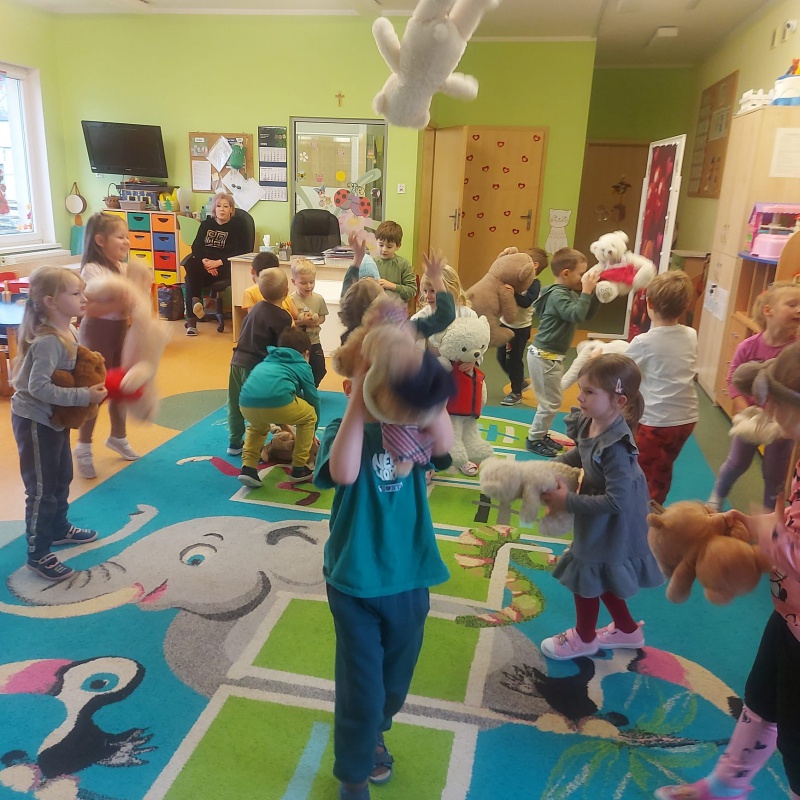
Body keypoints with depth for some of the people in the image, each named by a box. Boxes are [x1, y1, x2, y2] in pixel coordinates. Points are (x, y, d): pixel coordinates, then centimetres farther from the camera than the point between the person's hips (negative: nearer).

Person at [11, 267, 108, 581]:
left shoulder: (68, 331, 0)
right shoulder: (48, 342, -28)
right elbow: (39, 387, -33)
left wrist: (91, 385, -7)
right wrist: (84, 396, -31)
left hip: (55, 417, 9)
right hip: (34, 421, -9)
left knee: (62, 478, 23)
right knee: (41, 488, 1)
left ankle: (58, 528, 44)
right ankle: (37, 555, 15)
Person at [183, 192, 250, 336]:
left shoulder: (237, 225, 5)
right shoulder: (206, 224, 18)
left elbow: (241, 251, -6)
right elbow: (196, 246, 9)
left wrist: (218, 262, -18)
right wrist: (204, 261, -15)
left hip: (225, 267, -3)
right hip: (205, 263, 3)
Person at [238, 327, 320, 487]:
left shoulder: (267, 361, 41)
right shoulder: (302, 366, 27)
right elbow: (313, 399, 30)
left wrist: (284, 426, 64)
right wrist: (312, 432, 47)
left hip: (246, 403, 5)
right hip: (277, 400, -5)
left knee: (257, 426, 39)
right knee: (309, 416, 25)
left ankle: (248, 467, 23)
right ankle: (299, 469, 27)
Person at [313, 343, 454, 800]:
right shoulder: (343, 431, -10)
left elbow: (445, 445, -26)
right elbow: (344, 473, -32)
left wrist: (422, 384, -30)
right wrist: (360, 401, -32)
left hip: (409, 578, 3)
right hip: (355, 581, -3)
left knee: (395, 681, 24)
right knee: (361, 690, 7)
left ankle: (373, 735, 56)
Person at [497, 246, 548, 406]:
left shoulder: (534, 284, -15)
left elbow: (526, 302, -29)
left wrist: (514, 293, -42)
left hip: (520, 328, -8)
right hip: (505, 324, 8)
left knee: (514, 360, 1)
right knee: (501, 357, 17)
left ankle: (516, 394, 17)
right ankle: (521, 381, 37)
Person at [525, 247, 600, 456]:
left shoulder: (569, 293, 9)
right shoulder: (558, 295, -20)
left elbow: (587, 314, 14)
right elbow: (577, 316, -32)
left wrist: (594, 293, 2)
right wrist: (586, 291, -25)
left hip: (551, 355, 10)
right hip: (544, 356, -10)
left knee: (550, 400, 18)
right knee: (551, 402, -1)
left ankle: (540, 435, 30)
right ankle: (534, 439, 11)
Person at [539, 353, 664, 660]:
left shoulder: (616, 447, -35)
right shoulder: (589, 423, -10)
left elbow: (616, 501, -32)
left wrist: (569, 502, -26)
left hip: (611, 528, -8)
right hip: (598, 523, 8)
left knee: (586, 579, 13)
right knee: (599, 578, 25)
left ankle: (584, 638, 41)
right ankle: (627, 629, 50)